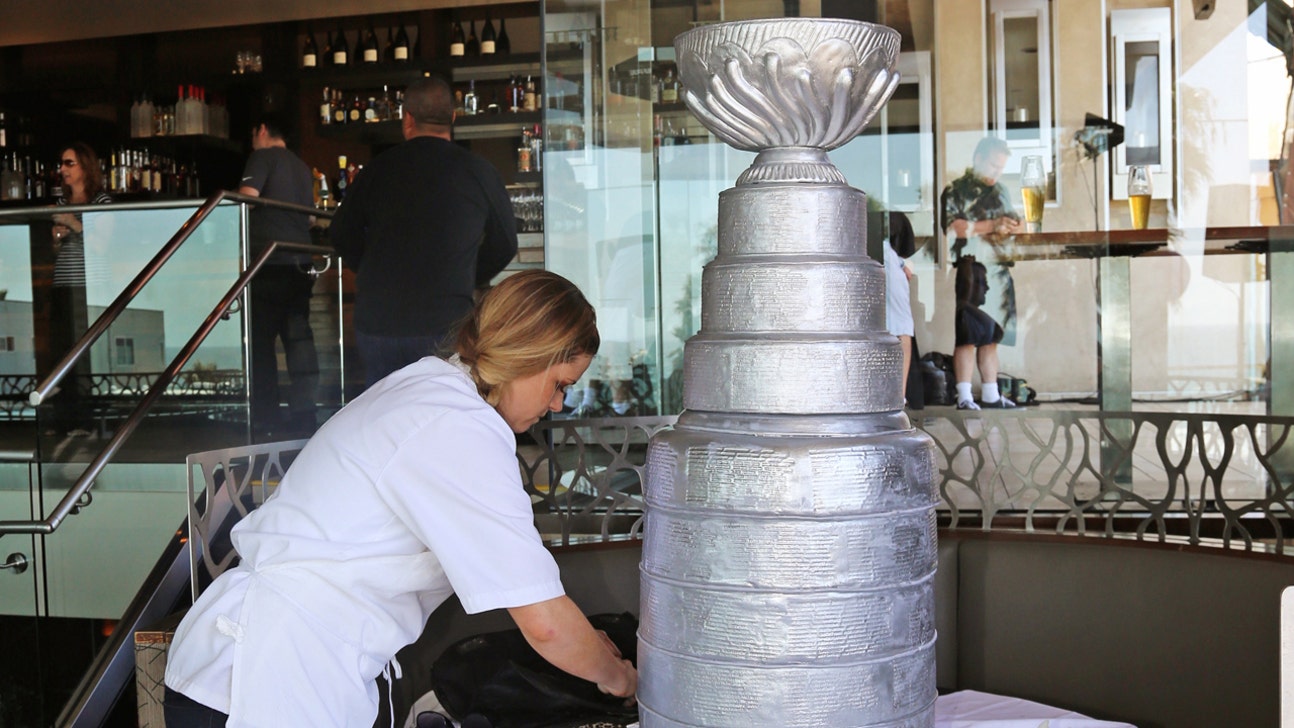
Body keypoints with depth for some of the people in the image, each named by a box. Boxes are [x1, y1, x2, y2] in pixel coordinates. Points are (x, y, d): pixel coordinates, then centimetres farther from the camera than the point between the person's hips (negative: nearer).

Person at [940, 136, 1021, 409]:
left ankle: (990, 393, 12)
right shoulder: (956, 190, 0)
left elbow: (1011, 221, 28)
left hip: (999, 272, 7)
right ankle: (964, 395, -10)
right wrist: (990, 225, -15)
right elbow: (952, 227, -13)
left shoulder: (1000, 191, 21)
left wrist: (1013, 226, 3)